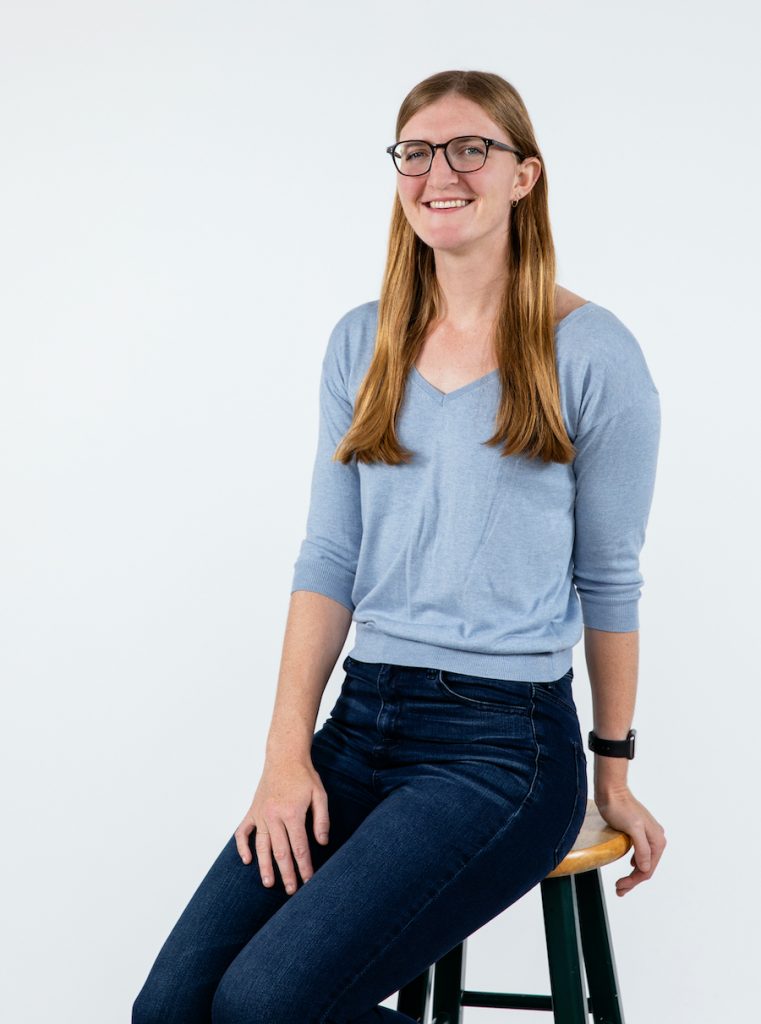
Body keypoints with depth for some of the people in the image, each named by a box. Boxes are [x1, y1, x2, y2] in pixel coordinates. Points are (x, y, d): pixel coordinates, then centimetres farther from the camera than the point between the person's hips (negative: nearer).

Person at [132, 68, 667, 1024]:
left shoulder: (592, 353, -5)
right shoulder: (362, 342, 9)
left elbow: (611, 580, 2)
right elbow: (329, 555, 6)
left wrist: (614, 775, 8)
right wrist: (288, 751, -2)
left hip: (506, 741, -5)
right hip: (361, 721, 5)